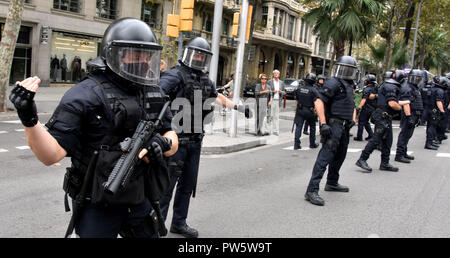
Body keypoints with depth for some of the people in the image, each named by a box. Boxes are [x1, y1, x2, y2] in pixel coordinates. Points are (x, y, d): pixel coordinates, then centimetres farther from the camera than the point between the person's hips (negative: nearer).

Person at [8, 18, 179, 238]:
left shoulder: (154, 94, 3)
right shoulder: (85, 95, -16)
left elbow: (172, 139, 8)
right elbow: (52, 155, -19)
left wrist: (164, 144, -15)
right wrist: (29, 119, -36)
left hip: (140, 203, 6)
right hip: (97, 208, -6)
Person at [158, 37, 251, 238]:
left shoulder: (205, 80, 13)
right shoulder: (176, 75, -10)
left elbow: (217, 97, 33)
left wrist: (238, 107, 38)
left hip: (195, 141, 8)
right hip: (176, 140, -8)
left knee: (188, 184, 15)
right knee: (167, 184, -3)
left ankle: (179, 223, 28)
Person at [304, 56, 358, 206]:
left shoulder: (349, 86, 17)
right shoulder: (333, 83, -11)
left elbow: (352, 106, 30)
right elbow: (319, 102, -20)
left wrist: (352, 120, 15)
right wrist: (323, 124, -26)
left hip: (344, 127, 10)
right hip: (333, 125, -10)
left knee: (340, 156, 20)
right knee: (325, 156, -16)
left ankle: (332, 183, 38)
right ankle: (312, 191, -19)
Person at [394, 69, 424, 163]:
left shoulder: (415, 89, 20)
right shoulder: (407, 89, -13)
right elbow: (406, 104, -22)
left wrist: (418, 117, 24)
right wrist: (409, 116, -27)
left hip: (414, 116, 10)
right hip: (409, 115, -10)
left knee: (407, 135, 16)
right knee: (404, 135, -10)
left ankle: (404, 153, 24)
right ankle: (399, 155, -9)